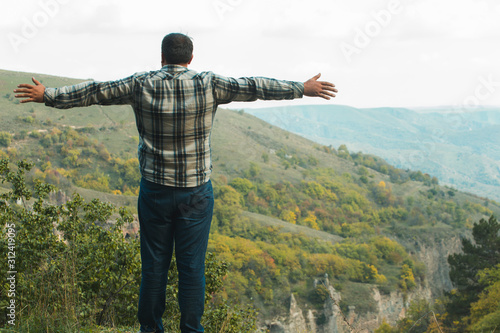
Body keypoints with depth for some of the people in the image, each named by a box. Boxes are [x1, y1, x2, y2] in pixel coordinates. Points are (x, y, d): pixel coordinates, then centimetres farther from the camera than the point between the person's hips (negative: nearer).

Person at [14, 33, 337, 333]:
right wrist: (302, 88, 5)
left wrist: (47, 95, 13)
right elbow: (253, 87, -3)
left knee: (154, 264, 12)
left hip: (155, 191, 1)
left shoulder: (142, 85, -4)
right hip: (196, 193, -1)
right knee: (192, 266, 7)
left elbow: (94, 92, 2)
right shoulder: (208, 85, -7)